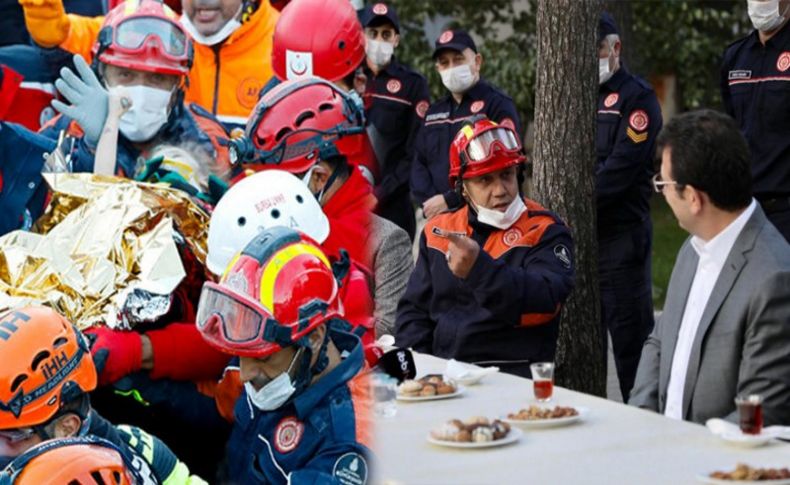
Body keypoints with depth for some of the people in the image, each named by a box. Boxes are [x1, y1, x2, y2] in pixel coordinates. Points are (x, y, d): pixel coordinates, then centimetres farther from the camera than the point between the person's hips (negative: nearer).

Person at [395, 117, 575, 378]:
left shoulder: (544, 232, 2)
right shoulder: (439, 230, 16)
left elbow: (544, 302, -16)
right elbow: (414, 309, 20)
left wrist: (479, 269, -30)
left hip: (515, 374, -4)